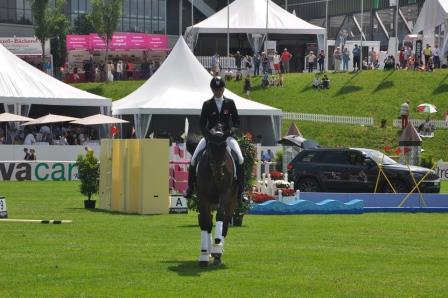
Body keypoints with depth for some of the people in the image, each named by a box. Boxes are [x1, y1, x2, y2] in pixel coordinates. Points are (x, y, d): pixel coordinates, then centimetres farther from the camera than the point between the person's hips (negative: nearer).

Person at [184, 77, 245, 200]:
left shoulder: (230, 103, 4)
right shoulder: (207, 104, 3)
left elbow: (237, 122, 6)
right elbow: (202, 124, 0)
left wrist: (231, 130, -14)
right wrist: (208, 134, -17)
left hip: (226, 136, 0)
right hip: (210, 135, 0)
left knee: (240, 158, -23)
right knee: (194, 159, -15)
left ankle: (240, 189, -15)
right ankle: (190, 187, -1)